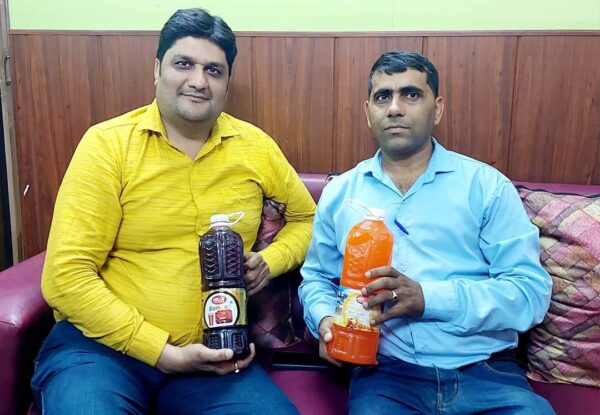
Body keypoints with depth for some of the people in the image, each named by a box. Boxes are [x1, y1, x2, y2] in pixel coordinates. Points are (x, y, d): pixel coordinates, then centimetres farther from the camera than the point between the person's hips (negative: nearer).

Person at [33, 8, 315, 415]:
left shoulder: (256, 147, 2)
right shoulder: (107, 143, -7)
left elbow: (306, 218, 19)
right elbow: (67, 276, -10)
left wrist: (270, 261, -3)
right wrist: (162, 353, -15)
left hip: (211, 357, 3)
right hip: (102, 344, -2)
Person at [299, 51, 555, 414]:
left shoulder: (487, 185, 2)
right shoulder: (340, 193, 10)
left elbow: (532, 291, -5)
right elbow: (317, 278, 18)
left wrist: (427, 298, -17)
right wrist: (325, 319, -5)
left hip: (488, 372, 1)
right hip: (387, 373, 0)